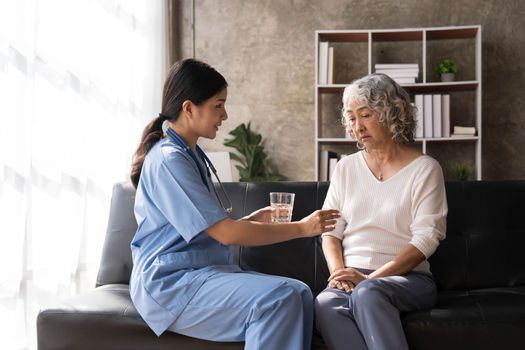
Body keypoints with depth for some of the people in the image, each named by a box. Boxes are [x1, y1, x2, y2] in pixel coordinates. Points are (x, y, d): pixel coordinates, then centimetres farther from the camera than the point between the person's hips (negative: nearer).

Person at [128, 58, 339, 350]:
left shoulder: (190, 154, 17)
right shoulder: (168, 159, -14)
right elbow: (225, 234, -18)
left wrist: (251, 221, 6)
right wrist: (301, 228, -12)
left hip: (202, 272, 9)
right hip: (171, 282, -9)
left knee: (300, 294, -13)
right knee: (278, 299, -28)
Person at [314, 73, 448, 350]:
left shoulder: (425, 169, 2)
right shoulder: (346, 167, 16)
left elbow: (425, 241, -7)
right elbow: (330, 231, 11)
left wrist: (368, 279, -17)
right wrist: (339, 272, -10)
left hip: (408, 278, -3)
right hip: (353, 277, 3)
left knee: (366, 294, -38)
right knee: (325, 304, -32)